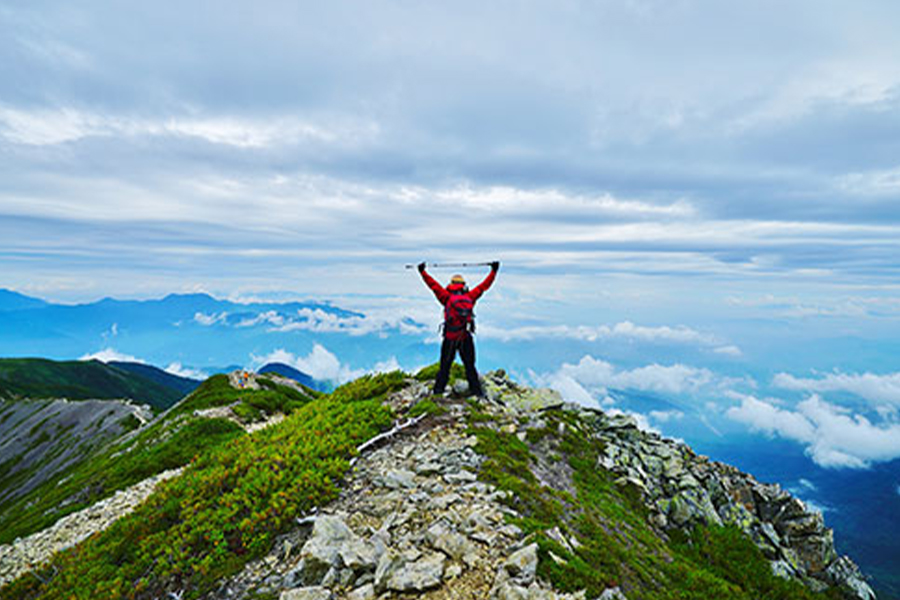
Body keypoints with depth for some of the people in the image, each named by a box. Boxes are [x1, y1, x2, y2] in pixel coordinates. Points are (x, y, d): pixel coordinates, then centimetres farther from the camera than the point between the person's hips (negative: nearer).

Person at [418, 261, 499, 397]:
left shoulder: (447, 298, -6)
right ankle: (476, 390, 15)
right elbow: (484, 285, 5)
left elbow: (434, 285, 0)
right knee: (470, 367, 12)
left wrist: (422, 271, 9)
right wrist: (494, 271, 15)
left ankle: (438, 390, 15)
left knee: (444, 367, 11)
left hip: (449, 340, -1)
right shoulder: (470, 297, -2)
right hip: (466, 340, 1)